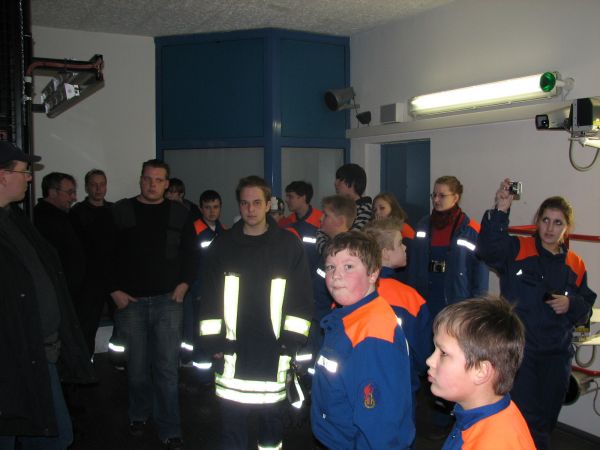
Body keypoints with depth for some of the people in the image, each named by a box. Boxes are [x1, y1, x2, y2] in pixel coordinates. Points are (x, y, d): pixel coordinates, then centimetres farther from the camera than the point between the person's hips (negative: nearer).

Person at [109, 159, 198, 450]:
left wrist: (184, 283, -1)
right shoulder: (120, 211, 3)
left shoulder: (179, 214, 6)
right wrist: (114, 290, -3)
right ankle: (139, 414, 33)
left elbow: (190, 253, 10)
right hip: (130, 300, 0)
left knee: (167, 366, -1)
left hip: (167, 300, 0)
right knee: (137, 364, 10)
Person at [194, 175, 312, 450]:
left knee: (271, 415, 14)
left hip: (273, 352, 0)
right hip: (232, 351, 1)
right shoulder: (223, 245, 3)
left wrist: (291, 341, -6)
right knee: (231, 418, 7)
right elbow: (210, 297, 4)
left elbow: (301, 297, -1)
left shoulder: (289, 245, 0)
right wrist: (212, 342, -2)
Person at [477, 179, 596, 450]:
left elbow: (585, 310, 11)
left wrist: (571, 304, -10)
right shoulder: (517, 250, -6)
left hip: (557, 356, 5)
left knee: (546, 420, 18)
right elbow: (489, 247, -27)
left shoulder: (576, 266, 6)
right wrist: (500, 211, -36)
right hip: (518, 349, -4)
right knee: (524, 418, -4)